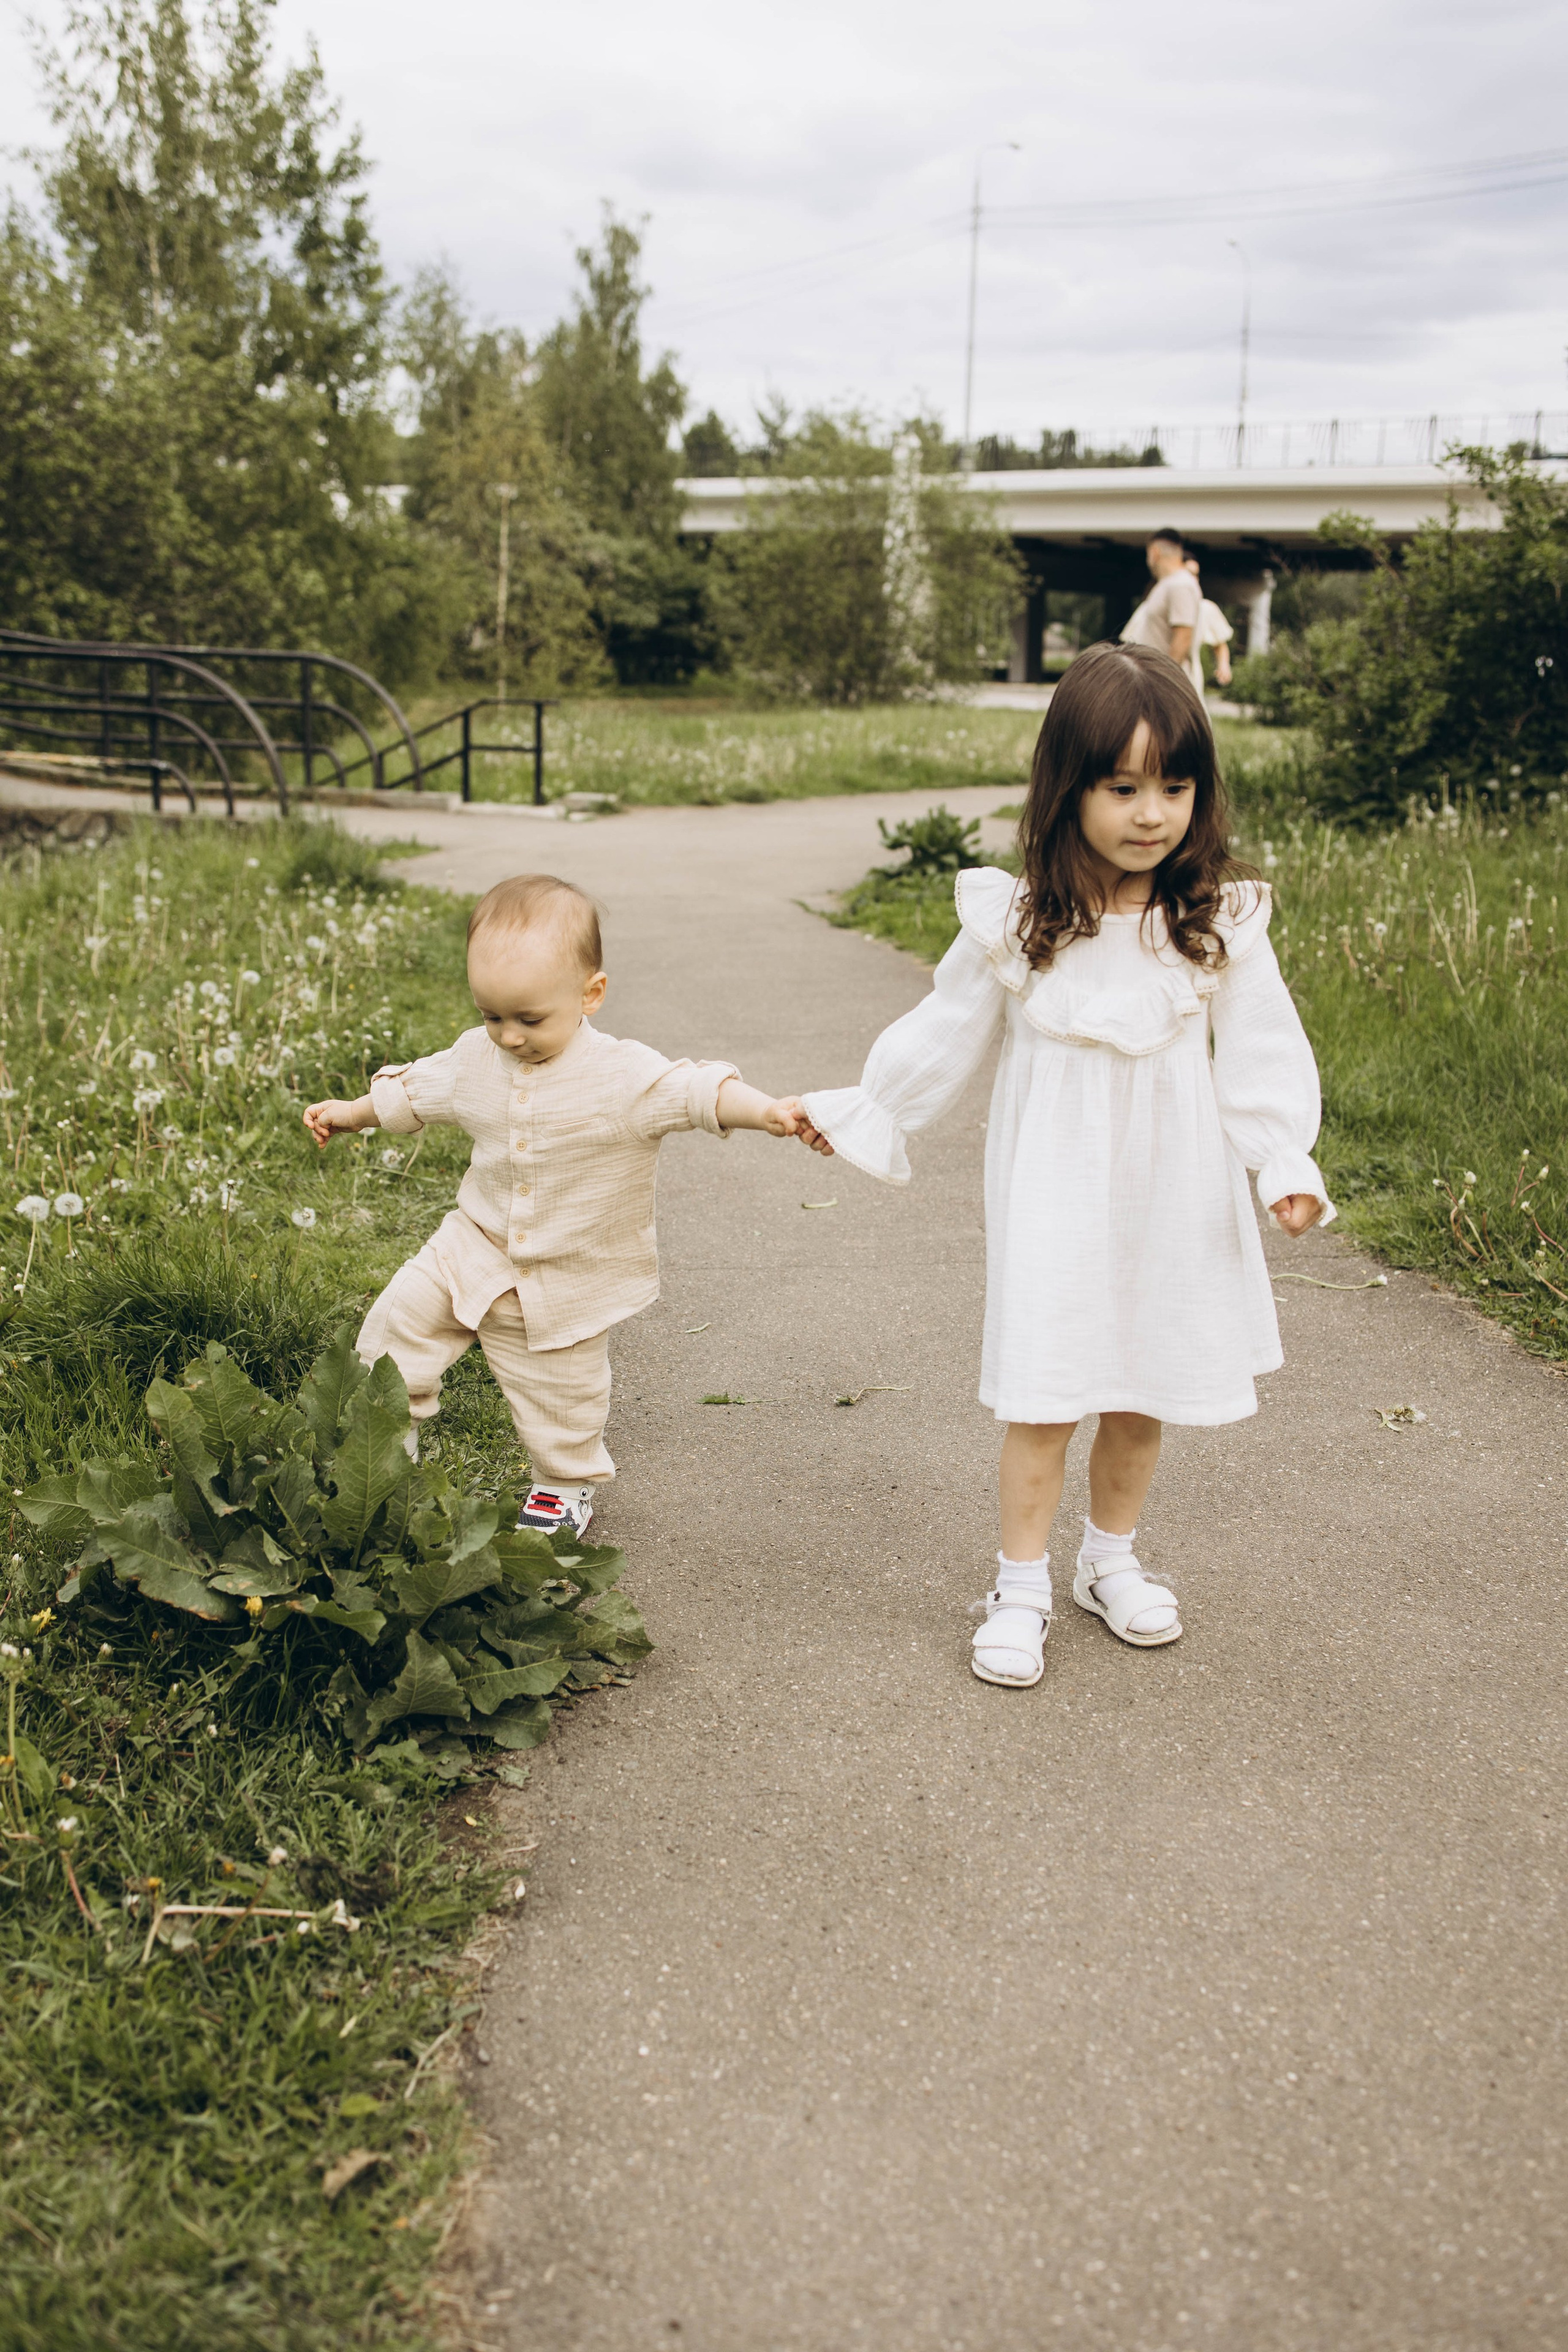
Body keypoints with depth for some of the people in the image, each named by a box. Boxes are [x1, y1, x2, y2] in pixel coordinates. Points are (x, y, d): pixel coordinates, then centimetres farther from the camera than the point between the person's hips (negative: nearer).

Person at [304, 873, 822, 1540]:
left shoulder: (623, 1075, -24)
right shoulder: (475, 1059, -7)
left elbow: (698, 1091, -34)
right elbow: (414, 1091, 11)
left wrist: (770, 1111, -51)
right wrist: (349, 1113, 22)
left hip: (569, 1278, -3)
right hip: (478, 1246, 4)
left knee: (562, 1392, 10)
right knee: (403, 1314, 0)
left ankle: (568, 1483, 38)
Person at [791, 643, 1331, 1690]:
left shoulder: (1221, 925, -5)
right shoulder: (1018, 925, -8)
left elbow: (1261, 1054, -2)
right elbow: (944, 1035, 4)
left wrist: (1287, 1163, -12)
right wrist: (858, 1112, 7)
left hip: (1175, 1200, 2)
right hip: (1056, 1199, -2)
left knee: (1145, 1392, 13)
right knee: (1045, 1397, 0)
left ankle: (1111, 1560, 35)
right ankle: (1021, 1588, 17)